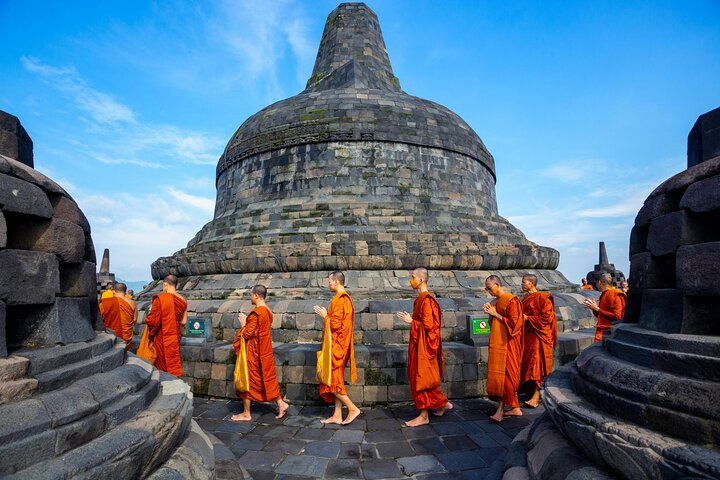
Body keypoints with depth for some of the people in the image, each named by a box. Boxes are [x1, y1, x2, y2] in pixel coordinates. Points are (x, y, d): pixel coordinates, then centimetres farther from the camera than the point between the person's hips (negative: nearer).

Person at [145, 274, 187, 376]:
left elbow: (153, 321, -14)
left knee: (162, 365, 12)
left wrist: (150, 312, 5)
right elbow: (183, 321, 3)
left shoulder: (159, 299, -16)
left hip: (162, 337, -4)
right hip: (175, 336, 4)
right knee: (174, 361, 15)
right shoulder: (183, 301, -3)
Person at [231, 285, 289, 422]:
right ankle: (281, 404, 14)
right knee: (266, 377, 16)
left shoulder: (256, 313, -22)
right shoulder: (267, 311, 5)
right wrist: (247, 320, 9)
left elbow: (247, 333, -20)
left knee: (247, 379, 6)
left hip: (253, 351, -8)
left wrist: (243, 323, -5)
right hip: (264, 349, 8)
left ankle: (246, 414, 17)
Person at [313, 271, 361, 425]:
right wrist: (327, 314, 13)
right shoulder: (346, 298, 13)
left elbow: (336, 324, -21)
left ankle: (352, 408, 2)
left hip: (336, 346, -10)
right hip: (339, 345, 10)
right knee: (336, 380, 12)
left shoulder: (340, 300, -18)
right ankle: (337, 415, 18)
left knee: (332, 379, -3)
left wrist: (325, 315, -9)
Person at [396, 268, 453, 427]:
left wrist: (411, 321, -14)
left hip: (423, 345, -10)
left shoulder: (426, 299, -19)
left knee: (420, 378, -1)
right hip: (419, 343, 10)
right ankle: (443, 403, 30)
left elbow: (428, 324, -22)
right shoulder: (421, 298, 11)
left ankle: (424, 416, 11)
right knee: (425, 378, 17)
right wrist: (411, 319, 9)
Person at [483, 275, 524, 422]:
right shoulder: (495, 302, 11)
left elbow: (513, 323, -17)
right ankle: (515, 408, 20)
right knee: (501, 375, 10)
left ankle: (501, 408, 0)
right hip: (497, 343, 8)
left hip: (507, 344, -8)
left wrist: (495, 314, -14)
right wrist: (490, 312, 1)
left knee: (505, 374, -5)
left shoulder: (511, 301, -13)